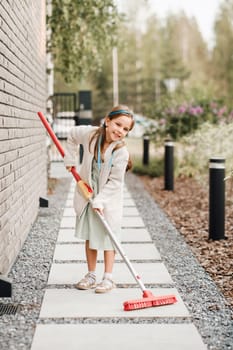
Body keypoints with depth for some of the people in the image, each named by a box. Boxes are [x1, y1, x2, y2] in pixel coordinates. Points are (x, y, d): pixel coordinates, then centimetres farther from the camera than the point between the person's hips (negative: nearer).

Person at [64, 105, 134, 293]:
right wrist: (70, 159, 6)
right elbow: (73, 135, 7)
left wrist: (100, 200, -25)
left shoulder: (121, 152, -24)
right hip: (87, 194, 4)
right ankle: (91, 275, 23)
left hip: (109, 200, -4)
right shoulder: (90, 133, -16)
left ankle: (108, 278, 9)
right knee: (90, 236, 12)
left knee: (108, 235, 1)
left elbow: (115, 182, -20)